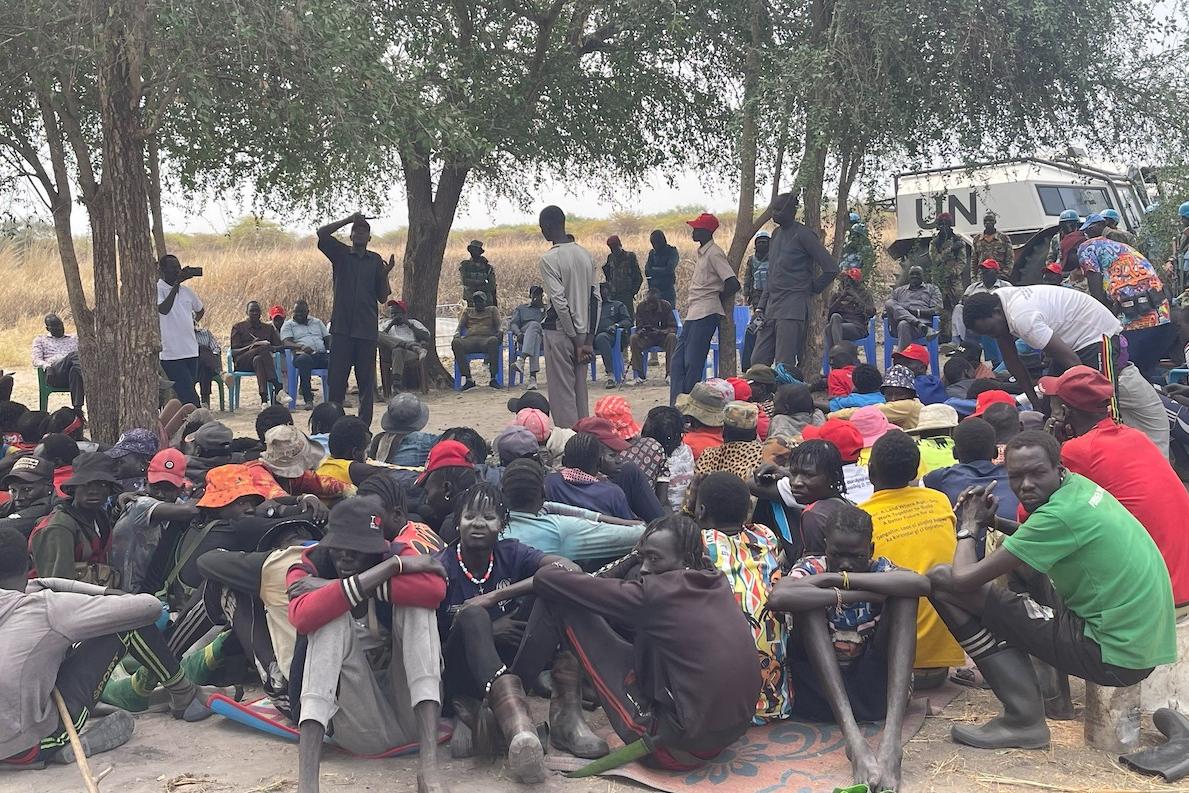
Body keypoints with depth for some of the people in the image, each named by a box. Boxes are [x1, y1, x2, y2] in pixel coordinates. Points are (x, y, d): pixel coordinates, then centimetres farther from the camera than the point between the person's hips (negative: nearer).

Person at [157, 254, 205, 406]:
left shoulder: (186, 291, 13)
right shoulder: (158, 289, -6)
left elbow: (200, 310, 32)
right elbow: (163, 309, -26)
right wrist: (176, 285, -23)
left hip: (191, 352, 7)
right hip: (171, 354, -6)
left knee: (186, 394, 10)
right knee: (190, 398, -12)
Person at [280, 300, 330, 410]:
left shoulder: (317, 322, 29)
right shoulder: (288, 324, 15)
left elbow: (328, 338, 22)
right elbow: (286, 342, -2)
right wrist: (301, 347, -23)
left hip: (322, 354, 4)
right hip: (303, 354, -3)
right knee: (304, 359, -42)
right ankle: (308, 400, -43)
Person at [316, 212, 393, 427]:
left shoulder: (376, 261, 9)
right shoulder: (340, 254, 8)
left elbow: (382, 297, 7)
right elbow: (322, 233, -9)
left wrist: (385, 274, -9)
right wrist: (348, 219, -8)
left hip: (367, 329, 1)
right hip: (342, 328, -1)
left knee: (366, 379, 4)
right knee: (337, 377, -1)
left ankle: (365, 424, 10)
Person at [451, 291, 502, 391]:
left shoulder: (492, 310, 27)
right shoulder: (467, 311, 32)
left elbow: (498, 326, 15)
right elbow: (460, 326, 21)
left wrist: (499, 333, -9)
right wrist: (457, 334, -2)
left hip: (486, 338, -2)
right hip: (469, 339, 2)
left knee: (493, 341, -40)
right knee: (456, 343, -34)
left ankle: (493, 378, -37)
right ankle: (468, 379, -34)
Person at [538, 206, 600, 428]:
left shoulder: (549, 259, -12)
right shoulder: (585, 254, 9)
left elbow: (559, 301, -17)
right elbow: (596, 297, 7)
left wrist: (575, 339, -12)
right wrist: (588, 338, 7)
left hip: (560, 333, -7)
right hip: (583, 331, 7)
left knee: (561, 392, -1)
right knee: (580, 389, 14)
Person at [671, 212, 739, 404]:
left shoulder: (714, 253, -13)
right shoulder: (702, 252, 17)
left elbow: (733, 284, -20)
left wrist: (717, 299, -5)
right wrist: (689, 307, 14)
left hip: (706, 314, -10)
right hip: (693, 314, 10)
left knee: (693, 361, -8)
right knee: (678, 358, 8)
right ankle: (676, 405, 10)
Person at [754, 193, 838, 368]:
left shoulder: (803, 235, -8)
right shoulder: (777, 234, 16)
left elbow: (831, 268, -12)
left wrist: (812, 289, -1)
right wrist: (761, 306, 16)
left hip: (792, 308, -8)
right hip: (771, 306, 8)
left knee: (785, 365, -8)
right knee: (758, 361, 6)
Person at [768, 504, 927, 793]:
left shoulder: (879, 570, -2)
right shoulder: (812, 570, -7)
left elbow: (922, 583, -28)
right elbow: (778, 598, -32)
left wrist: (839, 578, -27)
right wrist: (848, 596, -29)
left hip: (873, 690, 1)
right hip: (819, 691, -1)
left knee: (904, 594, -17)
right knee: (810, 597, -22)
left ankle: (891, 741, -35)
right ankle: (853, 739, -39)